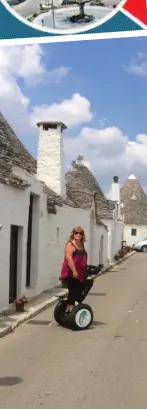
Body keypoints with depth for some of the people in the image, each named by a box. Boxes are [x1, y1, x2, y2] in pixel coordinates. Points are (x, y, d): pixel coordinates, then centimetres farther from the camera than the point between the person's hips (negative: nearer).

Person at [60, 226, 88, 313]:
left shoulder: (82, 245, 16)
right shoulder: (70, 244, -10)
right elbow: (68, 258, -20)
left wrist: (85, 271, 25)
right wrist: (74, 271, -25)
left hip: (80, 274, 9)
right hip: (71, 274, -9)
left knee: (78, 292, 11)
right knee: (73, 292, -9)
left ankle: (73, 308, 21)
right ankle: (69, 310, -3)